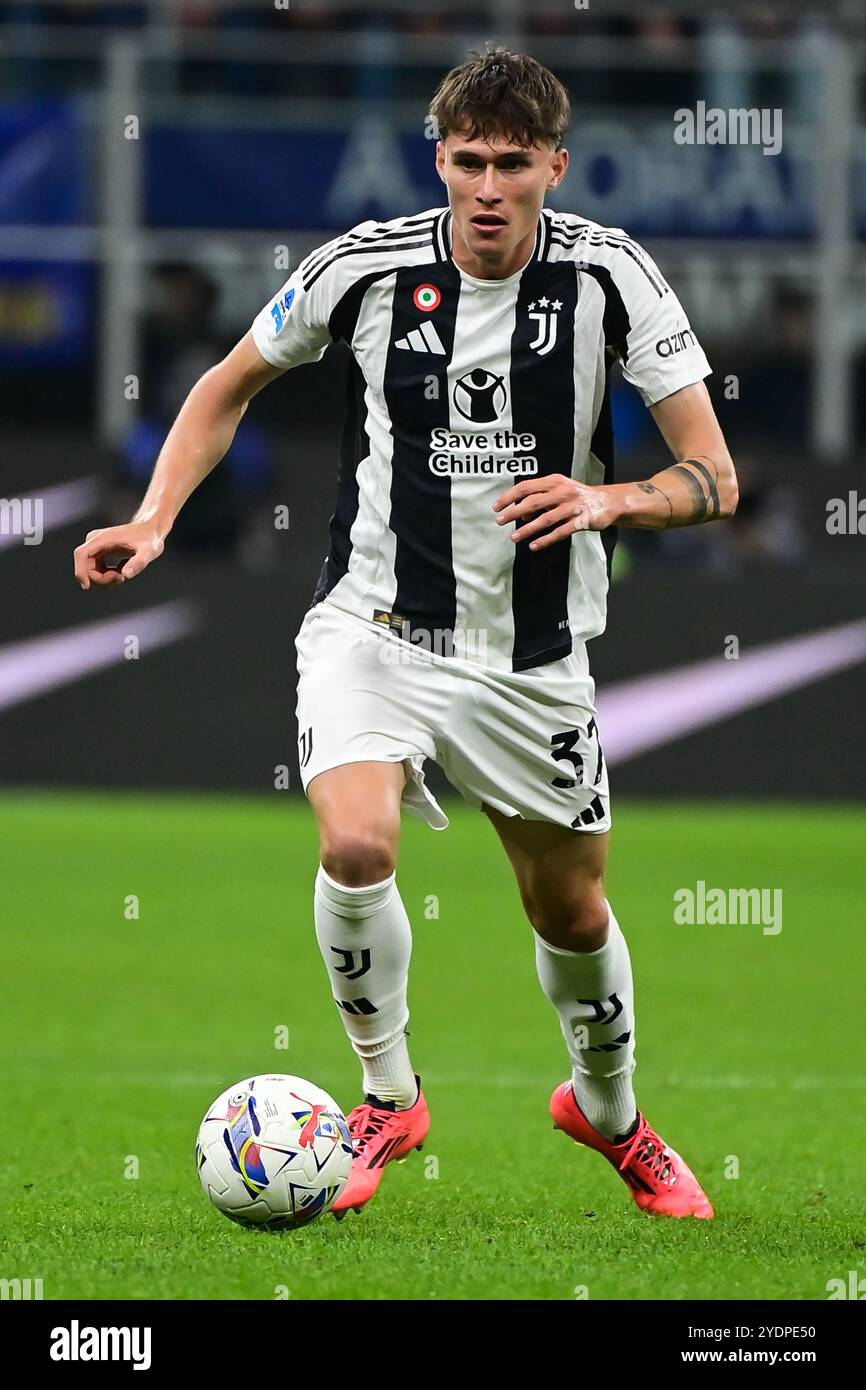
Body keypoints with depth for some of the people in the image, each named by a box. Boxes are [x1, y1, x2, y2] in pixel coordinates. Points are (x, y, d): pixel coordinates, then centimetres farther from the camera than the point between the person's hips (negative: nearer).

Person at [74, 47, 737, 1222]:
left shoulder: (609, 275, -11)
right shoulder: (369, 267, -10)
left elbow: (713, 479, -11)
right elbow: (231, 386, 8)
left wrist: (610, 500, -31)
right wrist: (154, 520, -5)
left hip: (534, 659, 1)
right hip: (376, 628, -1)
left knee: (572, 913, 13)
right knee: (356, 843, -27)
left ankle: (610, 1114, 44)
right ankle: (388, 1099, -2)